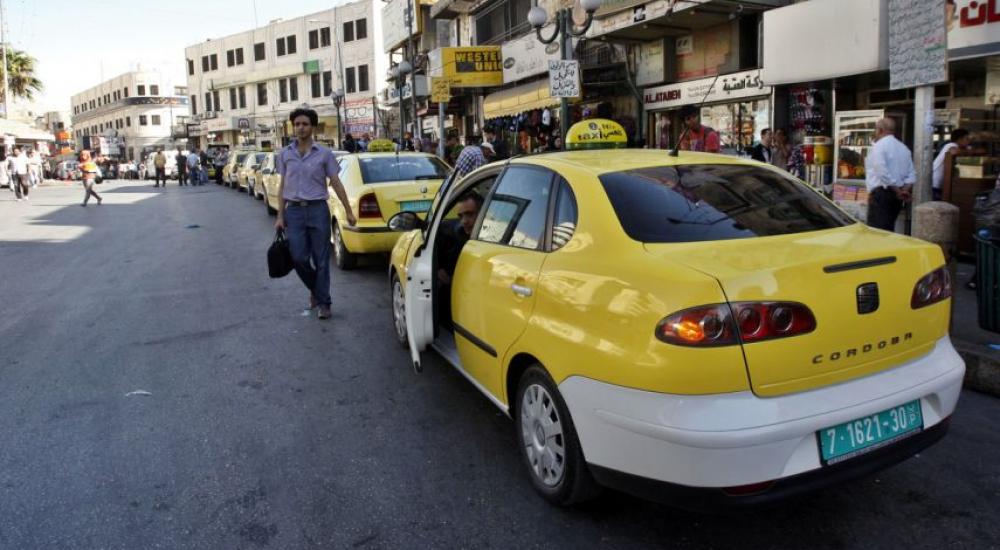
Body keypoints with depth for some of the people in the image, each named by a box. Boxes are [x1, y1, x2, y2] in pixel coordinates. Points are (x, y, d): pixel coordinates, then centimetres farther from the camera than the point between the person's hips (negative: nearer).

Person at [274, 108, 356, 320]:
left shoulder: (324, 154, 1)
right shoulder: (285, 154, 7)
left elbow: (336, 183, 4)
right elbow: (282, 186, 11)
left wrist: (348, 211, 2)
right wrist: (280, 216, 7)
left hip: (318, 209, -2)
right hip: (294, 210, 2)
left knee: (321, 259, 1)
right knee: (298, 257, -3)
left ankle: (323, 303, 12)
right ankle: (315, 289, 26)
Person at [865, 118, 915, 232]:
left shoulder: (879, 146, -7)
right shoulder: (903, 148, 17)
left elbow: (882, 172, -18)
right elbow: (912, 175, 12)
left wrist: (897, 191, -12)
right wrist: (905, 190, 0)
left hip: (881, 192, -8)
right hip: (896, 196, 8)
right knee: (888, 230, 15)